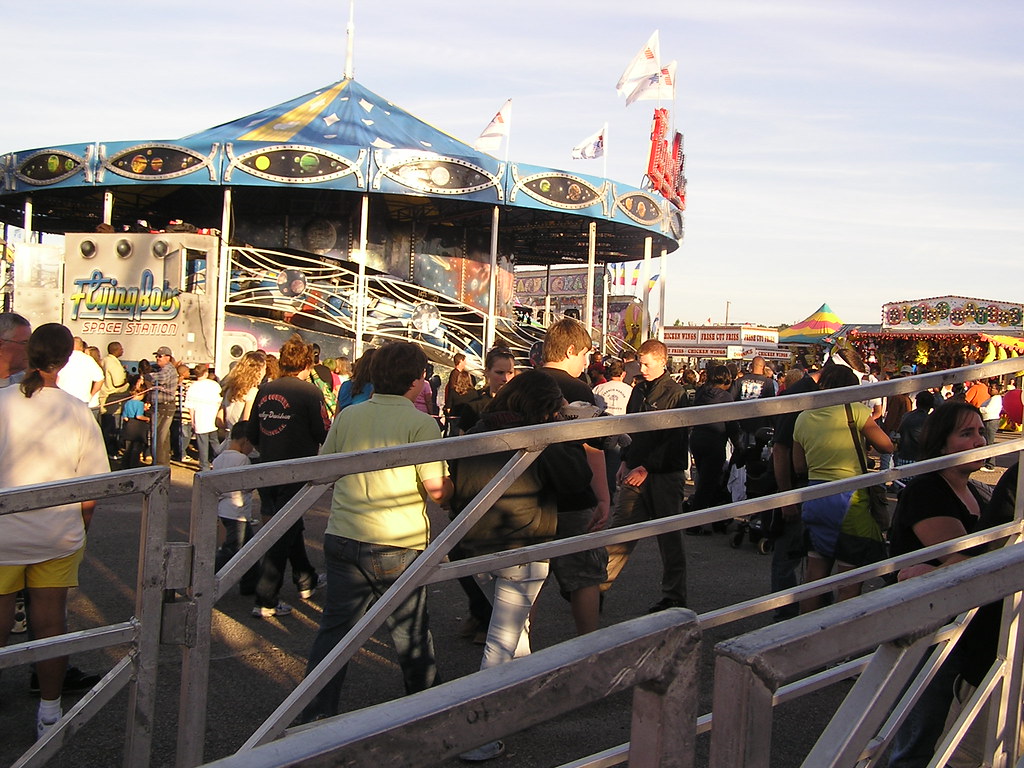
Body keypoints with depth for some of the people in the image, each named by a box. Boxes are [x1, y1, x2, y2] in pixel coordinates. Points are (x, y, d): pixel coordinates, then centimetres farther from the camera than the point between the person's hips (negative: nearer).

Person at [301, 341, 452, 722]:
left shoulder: (347, 416, 4)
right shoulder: (421, 423, -11)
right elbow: (438, 490, -16)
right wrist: (454, 481, 5)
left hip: (342, 537, 4)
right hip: (398, 545, -4)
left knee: (335, 627, 12)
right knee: (411, 632, 13)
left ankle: (315, 713, 14)